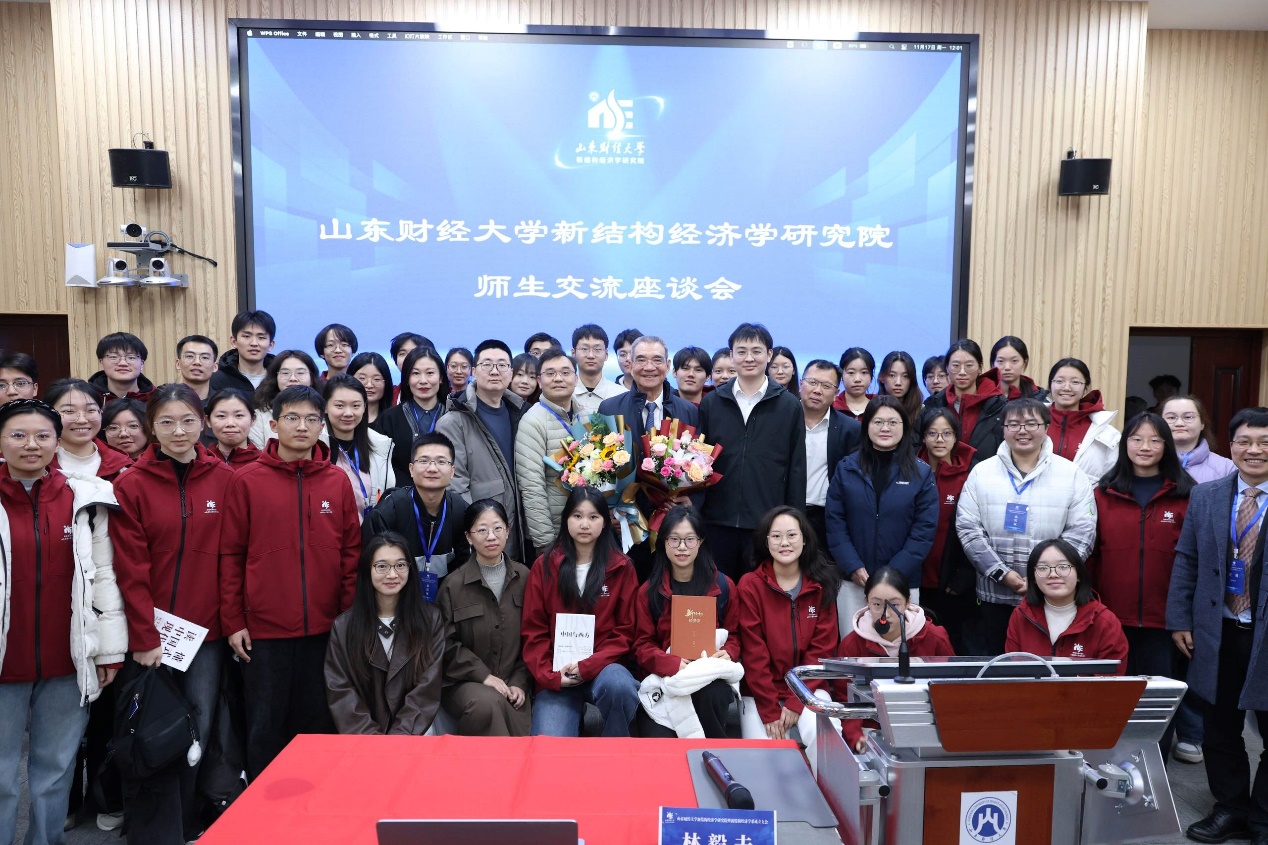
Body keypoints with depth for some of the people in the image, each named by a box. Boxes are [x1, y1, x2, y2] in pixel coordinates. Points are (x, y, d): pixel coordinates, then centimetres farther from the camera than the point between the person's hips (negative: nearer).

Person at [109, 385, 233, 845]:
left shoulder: (225, 479, 2)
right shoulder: (132, 484, -2)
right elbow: (130, 570, -5)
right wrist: (144, 638, -8)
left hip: (207, 631, 2)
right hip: (150, 633, -1)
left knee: (199, 729, 8)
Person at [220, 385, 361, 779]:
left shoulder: (338, 481, 3)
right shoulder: (246, 480, -1)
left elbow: (352, 551, 6)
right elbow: (231, 555, 1)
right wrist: (233, 622, -2)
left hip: (325, 628, 2)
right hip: (264, 629, -1)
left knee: (317, 723, 12)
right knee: (265, 727, 8)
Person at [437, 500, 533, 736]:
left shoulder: (524, 577, 4)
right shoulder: (453, 585, -5)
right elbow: (448, 644, -6)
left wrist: (520, 682, -3)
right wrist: (484, 676, -14)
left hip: (513, 683, 2)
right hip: (464, 682, -2)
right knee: (488, 703, -34)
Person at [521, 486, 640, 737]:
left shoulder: (621, 568, 2)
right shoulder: (544, 565, 4)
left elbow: (625, 631, 1)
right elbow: (533, 630, 4)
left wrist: (588, 666, -13)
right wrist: (549, 675, -12)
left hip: (603, 667, 0)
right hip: (558, 676, 0)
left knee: (619, 686, -34)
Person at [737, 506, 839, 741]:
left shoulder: (822, 586, -2)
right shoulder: (750, 586, -8)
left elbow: (822, 648, -3)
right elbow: (753, 653, -9)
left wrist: (796, 703, -11)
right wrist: (770, 711, -13)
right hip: (760, 692, -1)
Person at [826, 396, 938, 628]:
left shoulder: (921, 473, 2)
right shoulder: (846, 468, 4)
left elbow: (925, 529, -3)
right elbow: (835, 522, 1)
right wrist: (854, 567, -10)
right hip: (852, 581, 1)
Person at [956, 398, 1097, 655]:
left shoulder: (1072, 474, 2)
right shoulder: (982, 472, 2)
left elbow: (1081, 532, -4)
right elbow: (967, 529, -3)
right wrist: (1002, 573, -12)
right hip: (994, 595, 1)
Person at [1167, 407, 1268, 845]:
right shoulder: (1205, 496, 4)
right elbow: (1185, 561, 6)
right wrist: (1179, 620, 2)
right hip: (1217, 634, 3)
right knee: (1219, 730, 14)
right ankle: (1230, 809, 31)